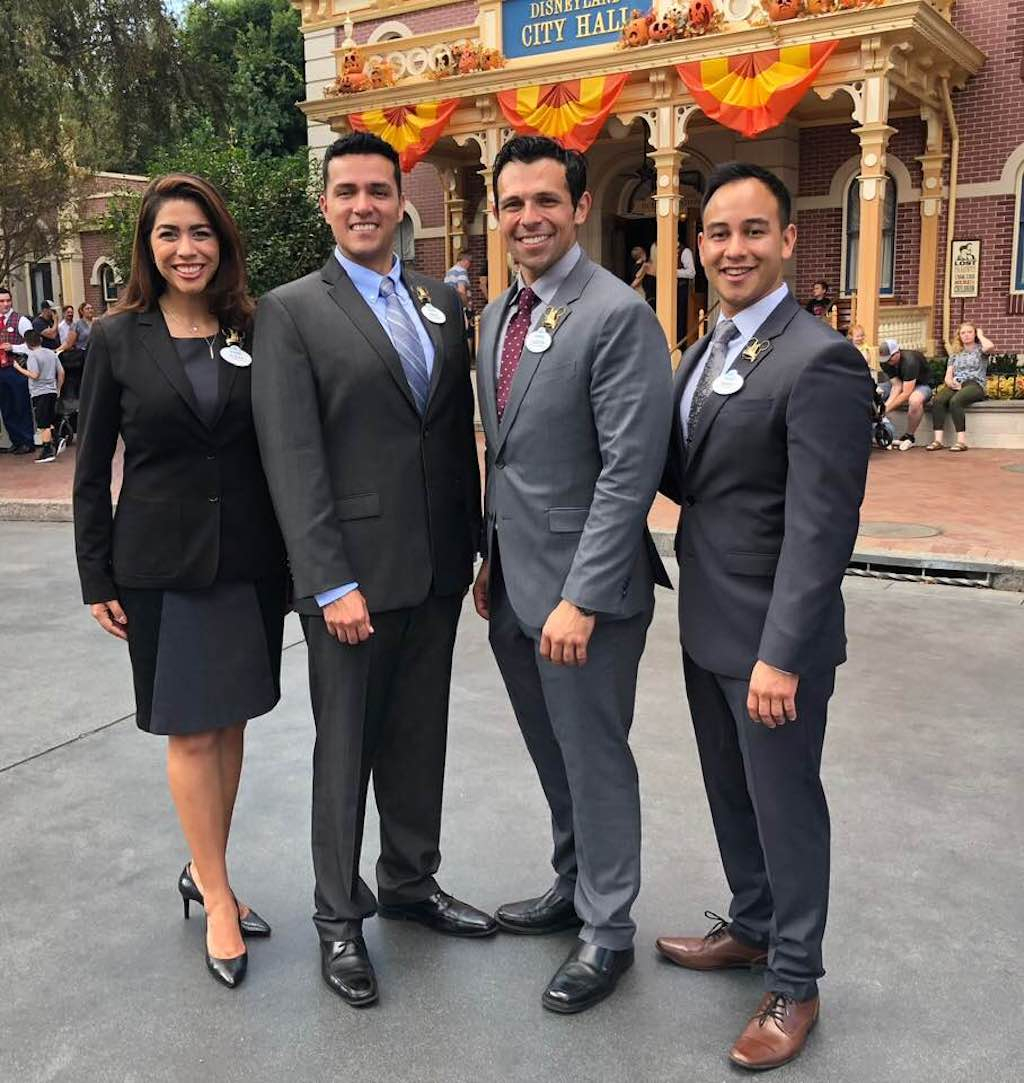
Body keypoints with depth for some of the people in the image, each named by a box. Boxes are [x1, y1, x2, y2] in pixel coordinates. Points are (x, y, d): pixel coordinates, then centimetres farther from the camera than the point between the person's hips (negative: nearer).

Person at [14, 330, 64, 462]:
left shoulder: (32, 355, -10)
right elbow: (61, 372, 10)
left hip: (39, 393, -6)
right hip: (52, 391, 6)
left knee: (43, 424, -3)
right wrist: (58, 389, 20)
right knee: (49, 422, 18)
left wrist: (19, 368, -8)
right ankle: (54, 444, 16)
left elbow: (34, 375, -20)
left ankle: (47, 451, -3)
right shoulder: (52, 353, 9)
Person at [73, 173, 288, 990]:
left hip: (251, 560, 2)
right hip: (162, 564, -2)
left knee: (231, 723, 12)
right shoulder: (117, 339, -2)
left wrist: (295, 557, 2)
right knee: (190, 733, 4)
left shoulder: (255, 333, 3)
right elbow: (92, 470, 0)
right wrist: (97, 579, -2)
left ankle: (205, 872, 29)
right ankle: (218, 897, 18)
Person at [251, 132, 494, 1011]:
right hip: (352, 573, -5)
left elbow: (461, 433, 12)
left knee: (420, 738, 17)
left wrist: (472, 544, 8)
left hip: (437, 567, 5)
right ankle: (339, 916, 26)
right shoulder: (292, 311, -5)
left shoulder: (443, 302, 10)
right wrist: (333, 582, -16)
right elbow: (293, 461, -12)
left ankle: (410, 882, 36)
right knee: (346, 748, 8)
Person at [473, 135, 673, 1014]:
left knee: (595, 761, 7)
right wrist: (491, 557, 15)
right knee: (553, 755, 20)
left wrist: (580, 597, -22)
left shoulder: (619, 315, -15)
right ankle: (574, 886, 39)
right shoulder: (498, 314, 11)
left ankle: (608, 930, 25)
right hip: (513, 581, 8)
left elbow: (630, 471, -20)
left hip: (581, 588, -7)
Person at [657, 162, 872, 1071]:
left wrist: (782, 654, -24)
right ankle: (751, 927, 42)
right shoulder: (710, 350, 10)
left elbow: (820, 526, -22)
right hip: (707, 625, 8)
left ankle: (794, 984, 27)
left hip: (770, 636, -8)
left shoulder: (820, 360, -18)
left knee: (785, 805, 8)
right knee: (730, 794, 21)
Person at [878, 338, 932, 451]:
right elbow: (897, 385, -18)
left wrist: (887, 408, -39)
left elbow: (906, 393, -36)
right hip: (901, 383, 6)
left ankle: (909, 437, -21)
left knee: (915, 400, -44)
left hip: (920, 385, -6)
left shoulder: (910, 361, -33)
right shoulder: (884, 362, -14)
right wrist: (887, 404, -34)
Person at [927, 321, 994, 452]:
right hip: (956, 385, 4)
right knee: (937, 400, -29)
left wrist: (980, 335, 5)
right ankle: (938, 440, -36)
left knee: (955, 401, -37)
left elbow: (990, 346, -15)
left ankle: (962, 441, -40)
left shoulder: (979, 349, 12)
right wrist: (950, 382, -9)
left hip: (974, 384, -4)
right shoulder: (956, 354, 25)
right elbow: (948, 375, 16)